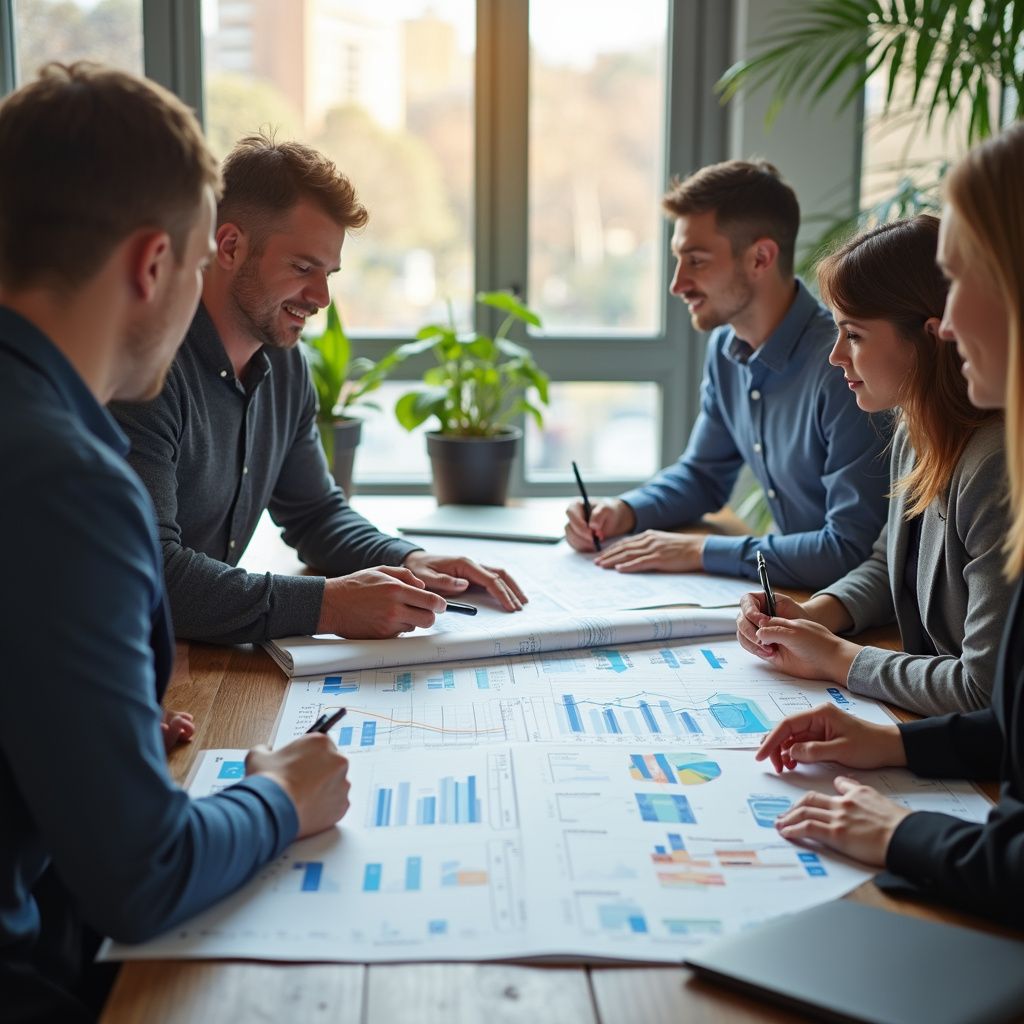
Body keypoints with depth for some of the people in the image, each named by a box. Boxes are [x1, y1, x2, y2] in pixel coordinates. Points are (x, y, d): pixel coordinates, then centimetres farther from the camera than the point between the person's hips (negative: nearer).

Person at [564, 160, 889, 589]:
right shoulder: (725, 347, 3)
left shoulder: (839, 365, -24)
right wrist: (624, 512, -1)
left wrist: (701, 550, -22)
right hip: (792, 587, 7)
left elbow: (850, 549, -27)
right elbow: (703, 474, 18)